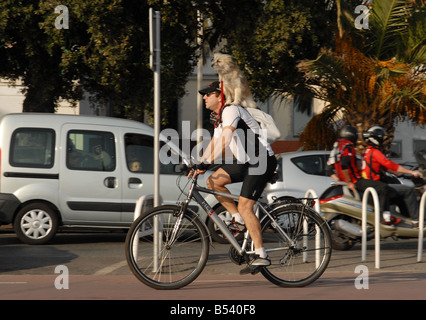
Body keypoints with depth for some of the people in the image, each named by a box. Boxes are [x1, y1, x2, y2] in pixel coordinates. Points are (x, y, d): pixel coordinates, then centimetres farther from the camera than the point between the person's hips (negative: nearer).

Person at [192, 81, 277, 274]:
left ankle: (261, 256, -12)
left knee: (245, 206, -14)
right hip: (245, 161, 9)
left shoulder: (231, 111, -14)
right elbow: (214, 144, 21)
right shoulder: (219, 118, 17)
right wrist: (198, 166, 11)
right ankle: (239, 220, 6)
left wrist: (207, 163, -33)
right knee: (213, 181, -2)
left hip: (261, 160, -9)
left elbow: (225, 140, -28)